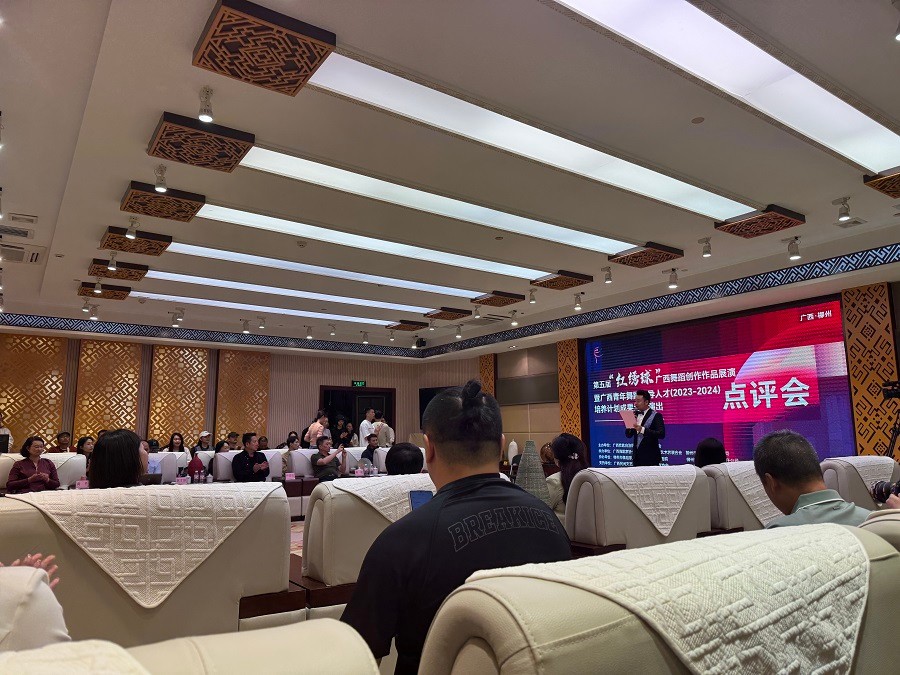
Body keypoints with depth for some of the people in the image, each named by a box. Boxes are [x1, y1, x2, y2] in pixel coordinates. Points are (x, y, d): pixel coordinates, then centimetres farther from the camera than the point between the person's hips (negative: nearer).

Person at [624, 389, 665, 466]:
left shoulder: (656, 416, -5)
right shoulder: (635, 415, 10)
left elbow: (661, 434, -18)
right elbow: (628, 435, 10)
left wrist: (642, 429, -27)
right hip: (637, 456, 5)